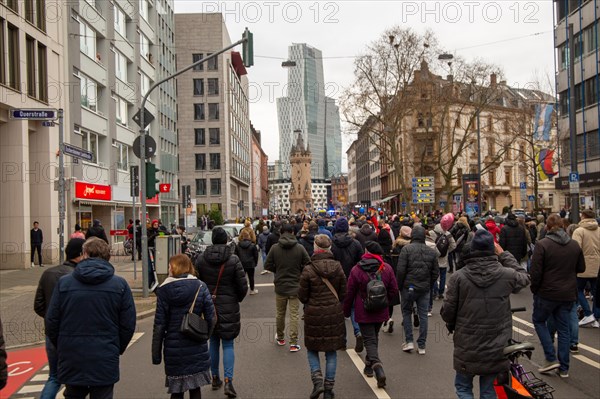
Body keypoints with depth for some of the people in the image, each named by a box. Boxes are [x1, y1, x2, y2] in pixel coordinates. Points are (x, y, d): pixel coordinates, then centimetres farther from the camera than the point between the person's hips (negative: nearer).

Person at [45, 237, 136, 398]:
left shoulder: (64, 283, -3)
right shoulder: (120, 285, -5)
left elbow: (51, 322, 0)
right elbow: (128, 325, -4)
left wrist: (61, 348, 16)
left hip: (71, 360, 2)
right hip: (105, 361, -1)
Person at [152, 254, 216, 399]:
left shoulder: (164, 290, -6)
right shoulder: (200, 287, -3)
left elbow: (159, 325, -7)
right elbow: (211, 318, -6)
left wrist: (156, 354, 1)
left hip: (173, 350, -1)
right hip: (197, 348, 1)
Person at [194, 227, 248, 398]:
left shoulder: (201, 259, -4)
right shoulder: (233, 260, -12)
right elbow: (243, 286, -8)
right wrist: (237, 299, 11)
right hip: (228, 307, -3)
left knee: (213, 341, 16)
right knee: (228, 344, 4)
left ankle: (215, 378, 26)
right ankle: (228, 381, -5)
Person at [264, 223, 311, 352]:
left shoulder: (275, 248, -9)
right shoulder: (300, 248, -10)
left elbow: (268, 266, -5)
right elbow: (308, 265, -8)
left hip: (280, 286, 1)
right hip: (295, 286, -1)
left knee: (280, 313, 17)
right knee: (294, 315, 4)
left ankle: (280, 338, 33)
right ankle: (293, 343, 4)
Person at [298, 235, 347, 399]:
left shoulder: (308, 270, -14)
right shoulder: (338, 267, -4)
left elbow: (302, 296, -8)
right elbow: (343, 293, 2)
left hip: (314, 314, -2)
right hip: (334, 314, 3)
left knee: (312, 349, 16)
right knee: (331, 352, 12)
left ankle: (317, 381, -1)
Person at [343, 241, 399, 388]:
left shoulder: (356, 270, -12)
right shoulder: (387, 268, -3)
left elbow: (349, 293, -7)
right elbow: (394, 290, 0)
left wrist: (346, 311, 5)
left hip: (363, 313, -4)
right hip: (380, 312, 4)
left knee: (369, 339, 0)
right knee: (374, 337, 21)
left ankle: (377, 366, -20)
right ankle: (369, 365, 33)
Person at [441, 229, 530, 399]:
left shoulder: (458, 276, -13)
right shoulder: (506, 275, -9)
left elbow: (447, 311, -7)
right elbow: (523, 277, 15)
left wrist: (452, 326, 14)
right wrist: (504, 254, 15)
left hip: (467, 348, -1)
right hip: (496, 349, 1)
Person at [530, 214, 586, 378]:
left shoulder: (542, 244, -15)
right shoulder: (574, 244, 2)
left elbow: (535, 272, -16)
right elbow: (581, 268, 12)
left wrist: (534, 289, -1)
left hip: (547, 292, -5)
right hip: (568, 294, 5)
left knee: (539, 320, 15)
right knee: (563, 328, 12)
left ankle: (551, 358, 5)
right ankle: (563, 368, 16)